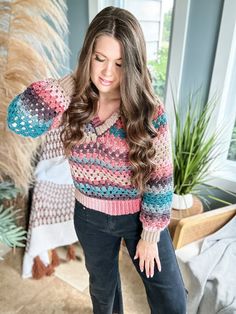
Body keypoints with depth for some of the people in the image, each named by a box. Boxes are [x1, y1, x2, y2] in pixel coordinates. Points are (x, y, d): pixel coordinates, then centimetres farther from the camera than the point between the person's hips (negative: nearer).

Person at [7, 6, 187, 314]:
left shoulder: (150, 111, -19)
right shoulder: (75, 101, -12)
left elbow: (160, 179, -15)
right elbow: (19, 120, -27)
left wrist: (150, 235, -10)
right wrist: (74, 79, -25)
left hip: (139, 216, -1)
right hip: (90, 218, 2)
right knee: (102, 287, 28)